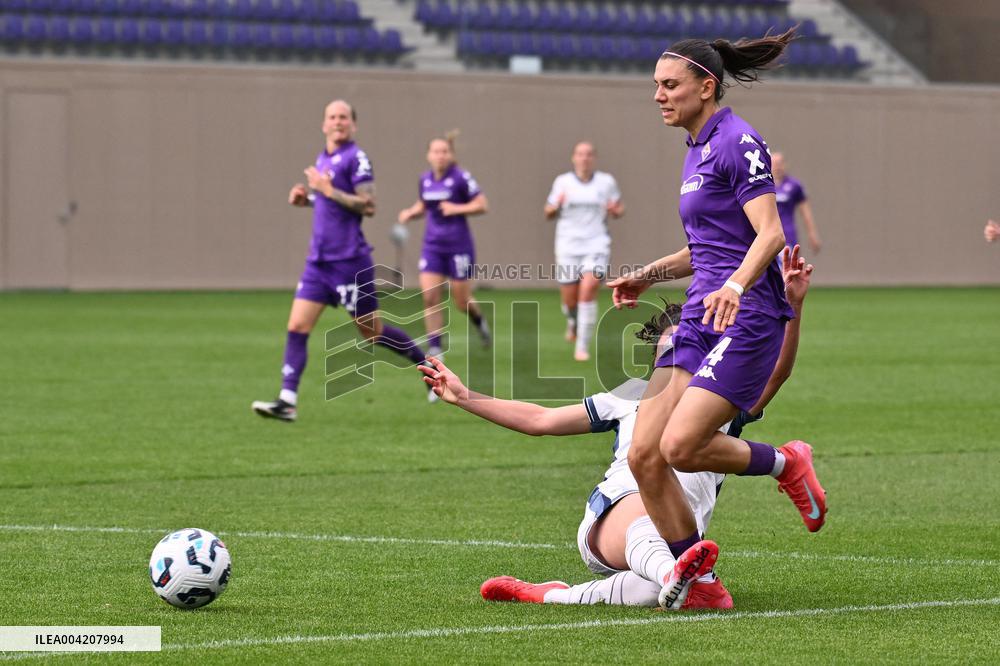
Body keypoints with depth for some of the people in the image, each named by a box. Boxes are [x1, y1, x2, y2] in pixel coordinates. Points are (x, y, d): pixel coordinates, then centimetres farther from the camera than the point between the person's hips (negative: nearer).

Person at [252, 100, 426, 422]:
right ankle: (287, 401, -10)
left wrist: (328, 190, -21)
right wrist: (306, 198, 8)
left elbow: (368, 206, -18)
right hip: (319, 262, 7)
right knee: (296, 328, -6)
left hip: (350, 262, -7)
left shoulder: (356, 158, -10)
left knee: (372, 332, 4)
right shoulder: (323, 159, 14)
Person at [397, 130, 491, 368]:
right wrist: (410, 213, 2)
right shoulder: (425, 180, 4)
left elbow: (482, 205, -9)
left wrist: (457, 209, -20)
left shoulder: (461, 178, -11)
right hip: (433, 247, 4)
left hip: (458, 247, -4)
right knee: (429, 297, -10)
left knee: (462, 301, 3)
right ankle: (434, 348, -4)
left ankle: (479, 320, 38)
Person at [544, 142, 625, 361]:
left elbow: (620, 209, 15)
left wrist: (615, 210, -8)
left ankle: (583, 347, -14)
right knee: (570, 300, 4)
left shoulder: (606, 182, 4)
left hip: (596, 245, -1)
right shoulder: (562, 182, 5)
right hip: (568, 247, 1)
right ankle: (573, 322, 42)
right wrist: (556, 205, -10)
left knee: (588, 291, -21)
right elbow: (548, 214, 12)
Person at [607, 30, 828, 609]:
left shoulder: (739, 142, -10)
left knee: (680, 447, -20)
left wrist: (734, 286, -35)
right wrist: (647, 275, 25)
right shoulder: (697, 151, 18)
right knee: (645, 455, -3)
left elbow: (770, 233, -20)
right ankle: (697, 584, 6)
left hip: (746, 322, -9)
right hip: (700, 322, 9)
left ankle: (787, 464, 6)